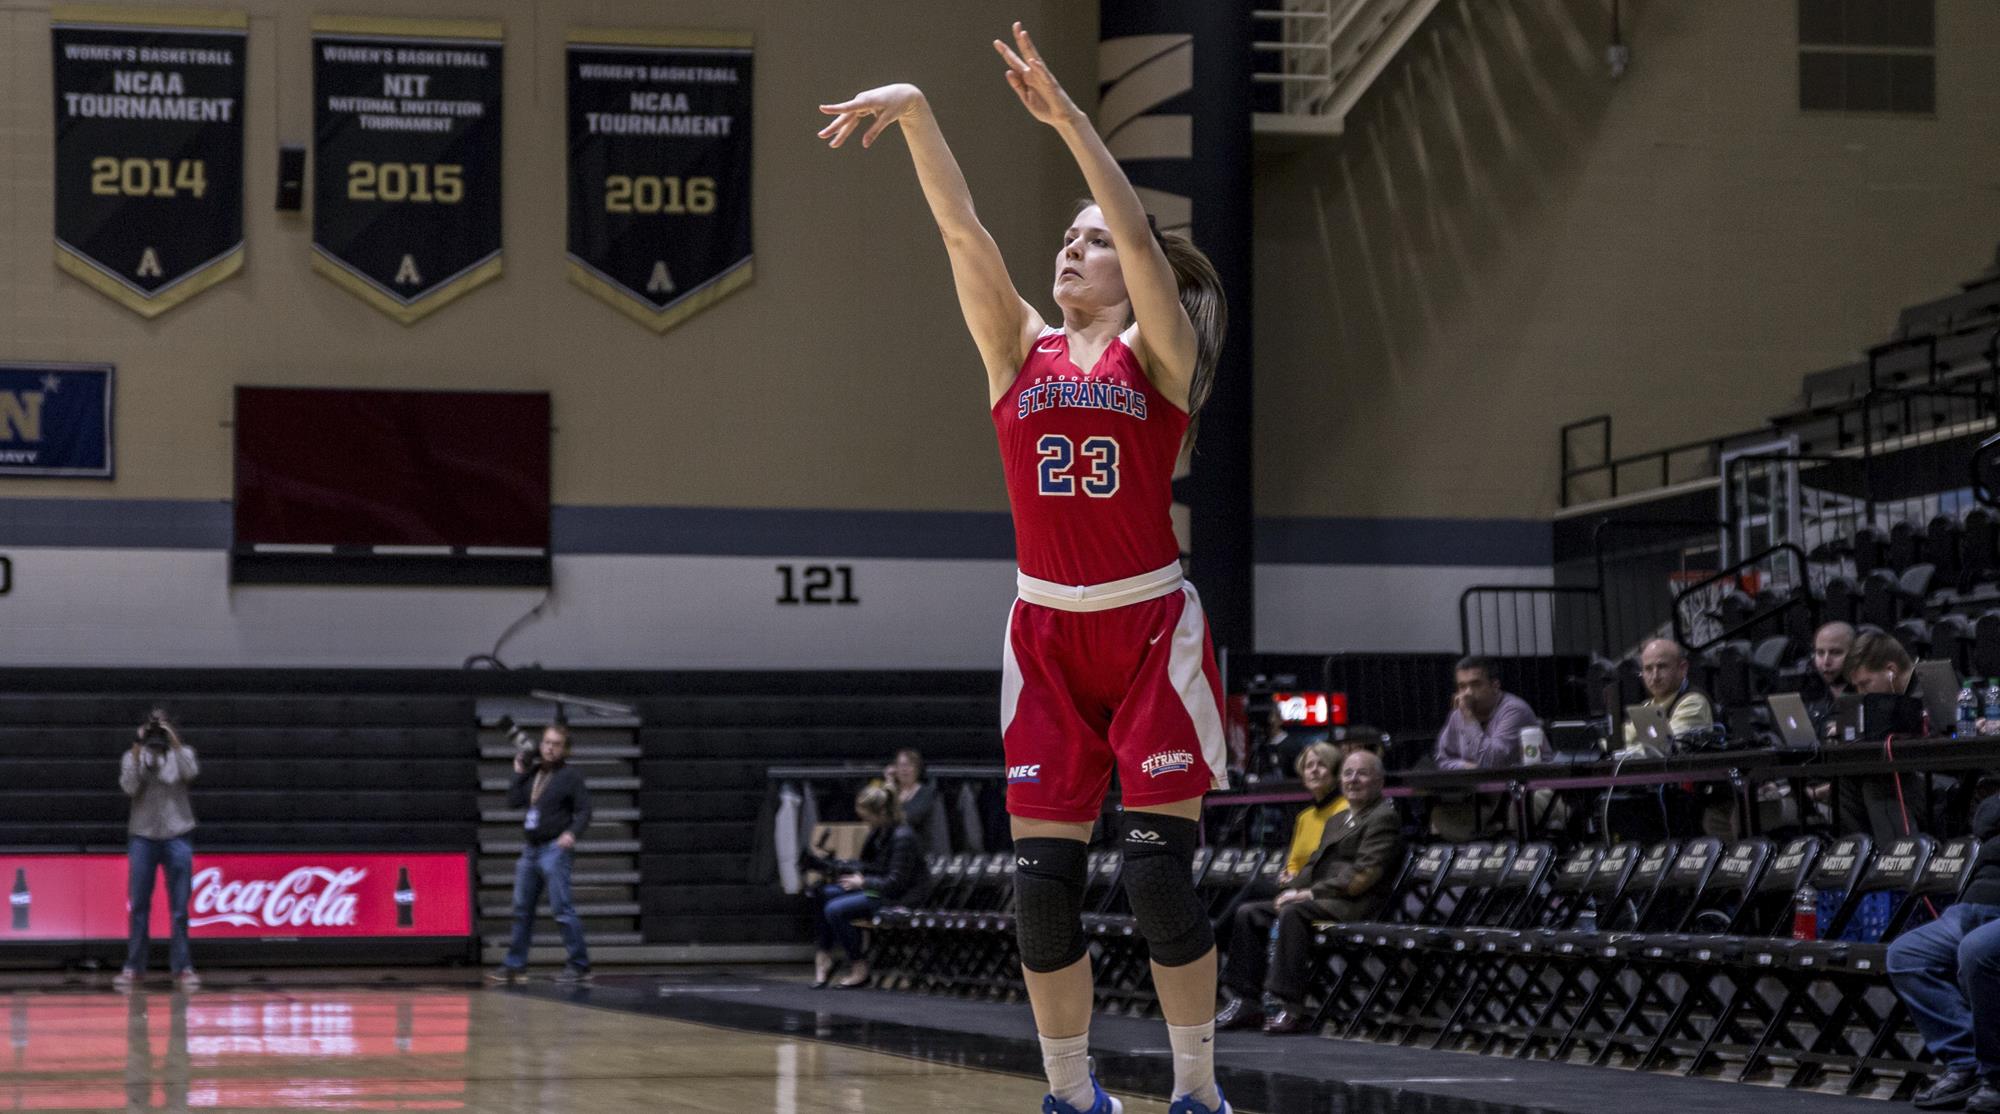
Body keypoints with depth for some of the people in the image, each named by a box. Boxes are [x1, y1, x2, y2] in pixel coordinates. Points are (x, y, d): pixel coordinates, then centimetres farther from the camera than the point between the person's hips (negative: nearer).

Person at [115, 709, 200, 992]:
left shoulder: (182, 754, 6)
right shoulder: (132, 757, 6)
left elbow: (191, 773, -14)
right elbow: (130, 788, -10)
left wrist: (175, 742, -17)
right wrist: (137, 751, -15)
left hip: (177, 838, 0)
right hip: (142, 837, 0)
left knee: (179, 908, -1)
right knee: (138, 906, 1)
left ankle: (182, 967, 1)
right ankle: (132, 966, 5)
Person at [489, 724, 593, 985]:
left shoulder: (571, 775, -4)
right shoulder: (533, 772, 13)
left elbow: (583, 810, -10)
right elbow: (513, 801, 9)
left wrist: (573, 833, -26)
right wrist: (519, 773, 4)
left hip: (555, 849, -7)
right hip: (531, 849, 7)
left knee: (561, 909, -11)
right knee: (522, 909, 12)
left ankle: (579, 965, -8)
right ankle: (515, 965, 20)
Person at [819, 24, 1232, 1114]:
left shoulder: (1158, 352, -1)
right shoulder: (1018, 347, 7)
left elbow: (1139, 231, -16)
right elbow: (962, 230, -5)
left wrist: (1067, 117, -24)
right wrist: (915, 115, -17)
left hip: (1151, 630, -3)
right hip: (1045, 634, 3)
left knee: (1159, 876, -6)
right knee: (1041, 880, 0)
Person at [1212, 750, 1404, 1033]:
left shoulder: (1384, 818, -3)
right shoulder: (1337, 821, 27)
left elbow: (1364, 875, -14)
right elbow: (1315, 864, 27)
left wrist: (1311, 893, -15)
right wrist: (1295, 890, 4)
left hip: (1355, 904, -9)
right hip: (1320, 901, 10)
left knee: (1292, 913, -34)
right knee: (1249, 914, -3)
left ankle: (1288, 1006, -37)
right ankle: (1244, 1001, -9)